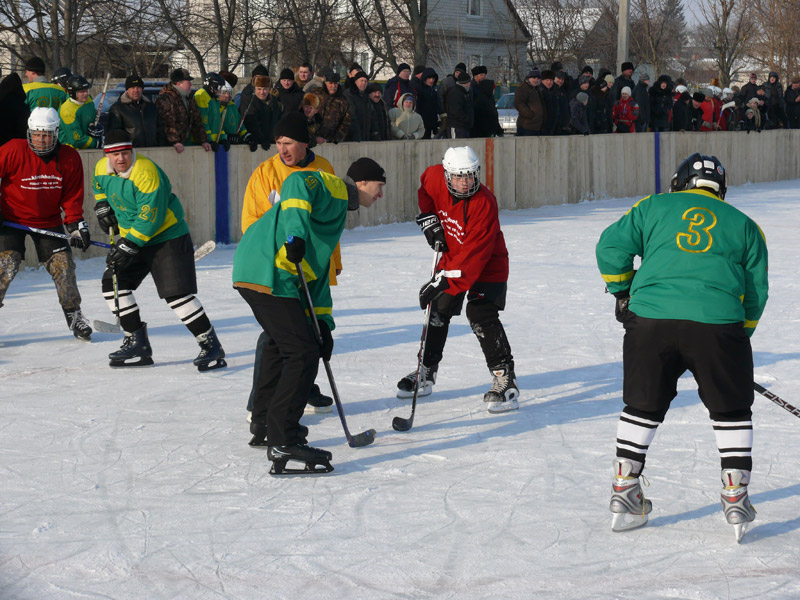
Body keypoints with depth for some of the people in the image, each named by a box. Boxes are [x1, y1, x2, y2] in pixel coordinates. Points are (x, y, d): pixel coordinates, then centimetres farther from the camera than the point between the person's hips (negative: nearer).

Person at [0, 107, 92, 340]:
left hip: (49, 220, 3)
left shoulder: (70, 158, -9)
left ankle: (74, 316, 14)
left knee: (63, 264, -2)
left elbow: (72, 196, 0)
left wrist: (76, 225, -8)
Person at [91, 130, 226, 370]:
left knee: (177, 294, -16)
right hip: (131, 236, 8)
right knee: (113, 284, 1)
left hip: (167, 236, -8)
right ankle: (138, 345, 10)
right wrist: (102, 204, 8)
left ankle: (211, 346, -8)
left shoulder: (146, 173, -26)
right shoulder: (102, 168, -1)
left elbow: (150, 218, -27)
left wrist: (129, 246, -26)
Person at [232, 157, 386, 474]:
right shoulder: (330, 186, 0)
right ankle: (282, 443, -14)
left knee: (283, 343, 28)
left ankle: (263, 425, 41)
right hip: (268, 272, -11)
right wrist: (296, 233, -31)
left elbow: (319, 269, 28)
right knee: (302, 353, -12)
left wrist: (322, 322, 21)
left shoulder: (339, 208, 29)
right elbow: (297, 184, -22)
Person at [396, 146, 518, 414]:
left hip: (486, 265, -6)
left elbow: (474, 253, -34)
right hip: (451, 258, 7)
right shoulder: (435, 178, -14)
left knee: (481, 317, -19)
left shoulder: (484, 203, -31)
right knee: (438, 312, 10)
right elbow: (425, 189, 15)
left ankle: (504, 378, -15)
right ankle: (426, 371, 25)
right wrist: (428, 219, 3)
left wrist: (444, 282, -38)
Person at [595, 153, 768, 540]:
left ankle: (623, 493, 20)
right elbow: (755, 294, 17)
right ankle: (735, 498, 14)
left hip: (650, 319, 1)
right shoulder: (744, 225, 22)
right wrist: (738, 339, 24)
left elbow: (611, 246, 9)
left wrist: (622, 292, 23)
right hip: (717, 323, -1)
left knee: (643, 407, 16)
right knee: (731, 410, 16)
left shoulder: (653, 207, 19)